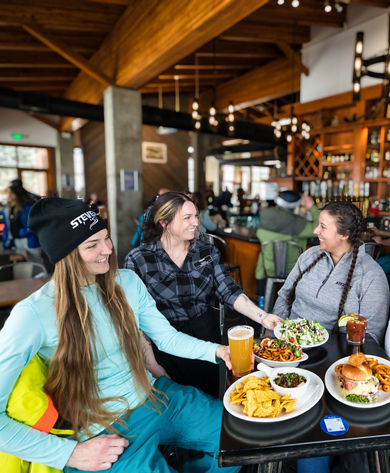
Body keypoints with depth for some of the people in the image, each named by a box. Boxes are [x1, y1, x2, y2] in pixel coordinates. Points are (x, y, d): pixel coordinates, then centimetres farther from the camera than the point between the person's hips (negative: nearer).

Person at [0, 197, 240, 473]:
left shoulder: (127, 282, -1)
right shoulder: (33, 314, -18)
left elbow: (167, 337, 5)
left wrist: (216, 350, -10)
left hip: (156, 396, 5)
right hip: (104, 434, -4)